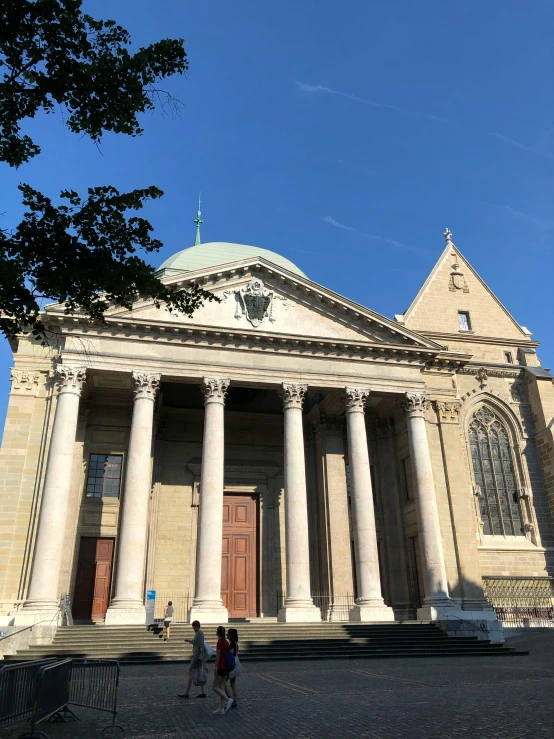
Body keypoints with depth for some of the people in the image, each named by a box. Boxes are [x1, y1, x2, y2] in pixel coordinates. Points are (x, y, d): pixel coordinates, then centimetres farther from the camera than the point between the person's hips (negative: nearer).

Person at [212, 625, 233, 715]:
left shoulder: (219, 642, -14)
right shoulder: (226, 642, 9)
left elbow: (218, 656, -17)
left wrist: (215, 668, -14)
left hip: (220, 667, -8)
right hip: (226, 667, 8)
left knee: (215, 688, -1)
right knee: (222, 687, 11)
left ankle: (228, 700, -14)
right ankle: (221, 708, 9)